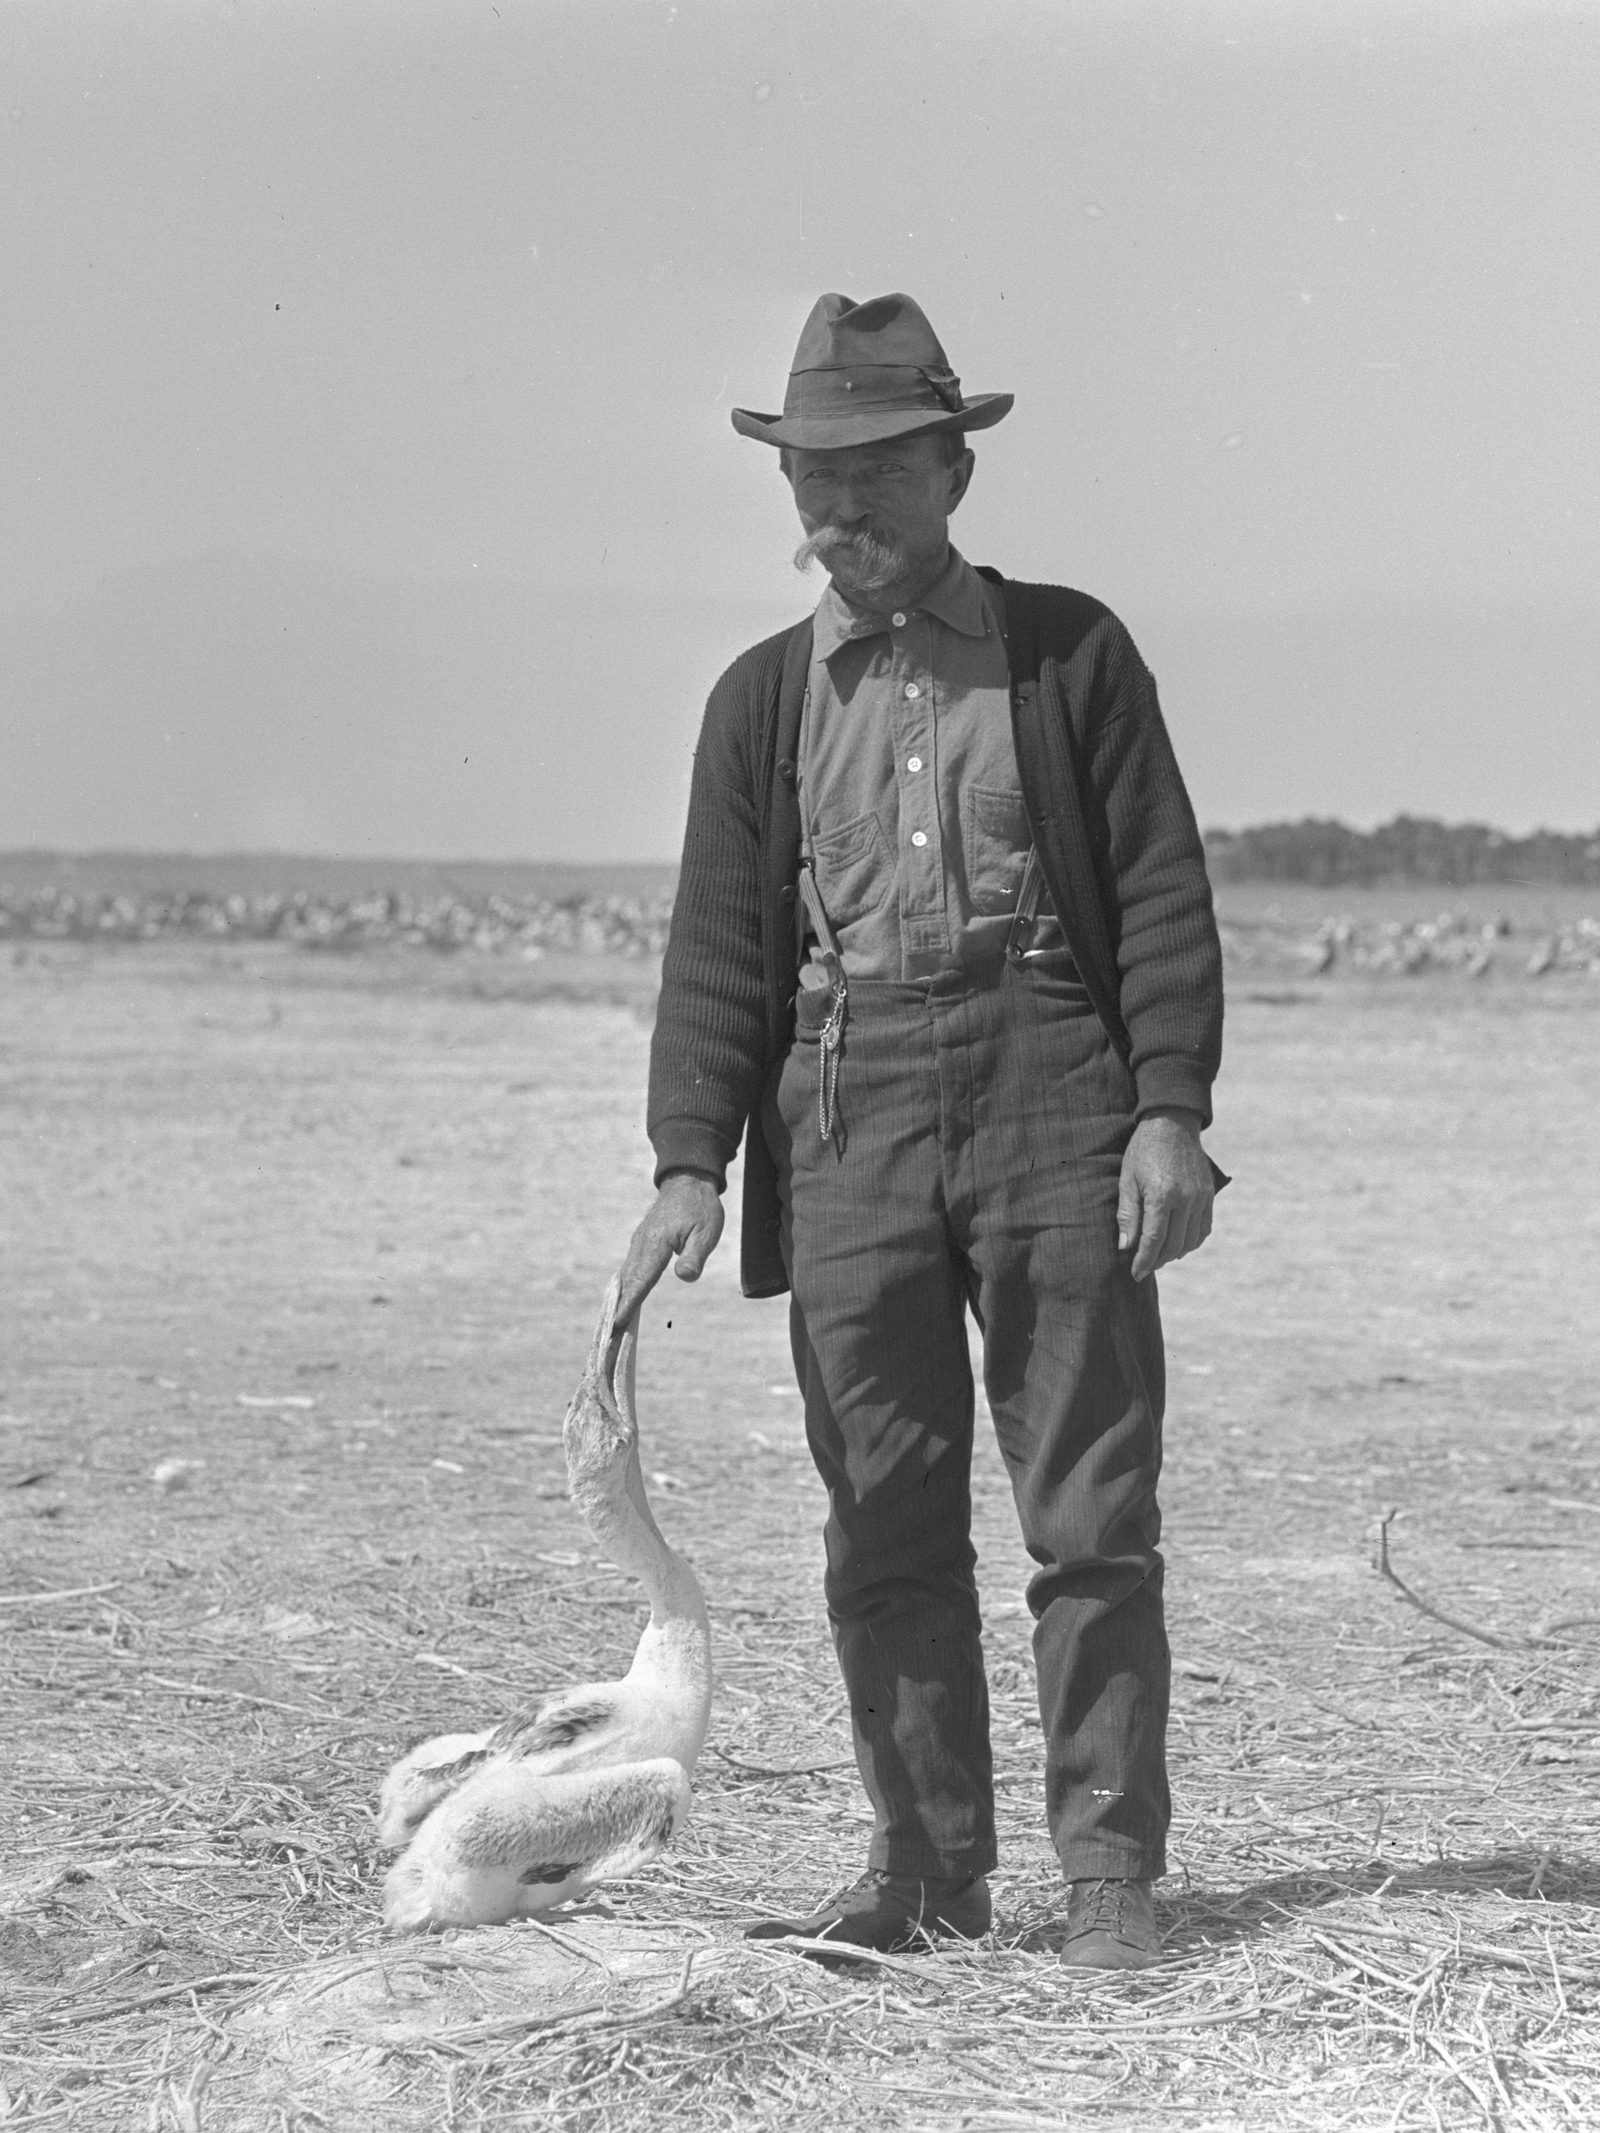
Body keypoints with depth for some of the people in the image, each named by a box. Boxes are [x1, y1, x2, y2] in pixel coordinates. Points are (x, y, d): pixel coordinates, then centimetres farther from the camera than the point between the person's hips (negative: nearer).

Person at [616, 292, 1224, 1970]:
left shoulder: (1068, 652, 7)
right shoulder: (764, 698, 12)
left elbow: (1161, 893, 4)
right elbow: (722, 946, 10)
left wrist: (1169, 1112, -6)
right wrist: (691, 1161, -1)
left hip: (1051, 1093, -2)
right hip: (846, 1117, 2)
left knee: (1090, 1512, -2)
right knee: (885, 1522, 4)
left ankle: (1110, 1867, 6)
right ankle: (926, 1865, 14)